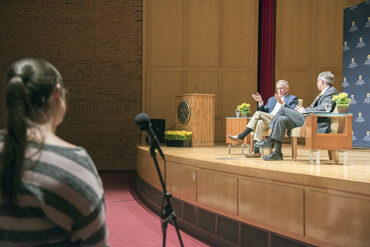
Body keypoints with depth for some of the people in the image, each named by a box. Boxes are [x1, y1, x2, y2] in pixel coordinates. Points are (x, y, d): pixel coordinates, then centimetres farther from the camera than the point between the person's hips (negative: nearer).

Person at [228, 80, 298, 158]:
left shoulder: (292, 99, 16)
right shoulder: (271, 99, 34)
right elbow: (264, 112, 25)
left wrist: (282, 103, -16)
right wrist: (260, 102, 8)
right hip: (268, 121, 5)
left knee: (258, 114, -24)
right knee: (260, 122, -32)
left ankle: (241, 137, -24)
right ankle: (256, 151, -39)